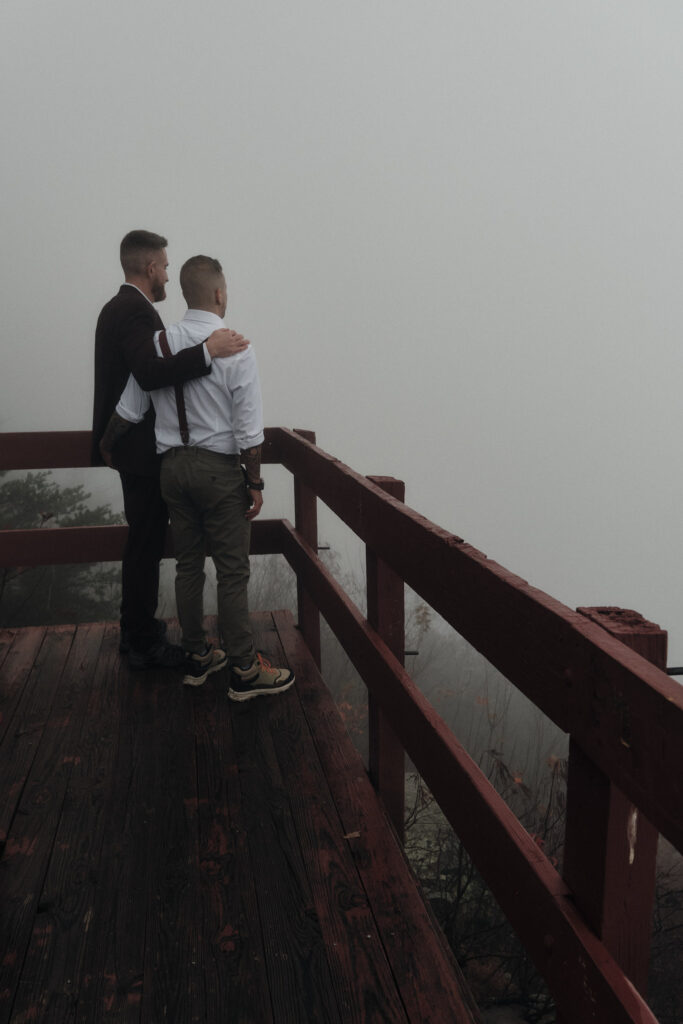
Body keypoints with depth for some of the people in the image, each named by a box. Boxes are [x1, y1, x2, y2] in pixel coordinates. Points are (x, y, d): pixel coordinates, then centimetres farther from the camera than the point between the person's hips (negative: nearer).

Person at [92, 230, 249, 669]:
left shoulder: (117, 308, 14)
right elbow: (151, 373, -34)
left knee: (143, 542, 20)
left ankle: (135, 630, 33)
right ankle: (144, 645, 9)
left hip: (131, 446, 11)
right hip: (144, 450, -11)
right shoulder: (136, 312, -18)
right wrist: (207, 350, -37)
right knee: (147, 545, -2)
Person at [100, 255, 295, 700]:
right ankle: (245, 671, 11)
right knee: (232, 572, 2)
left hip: (173, 466, 6)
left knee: (188, 565, 15)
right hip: (220, 468, -5)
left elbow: (128, 412, 7)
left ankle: (197, 657, 28)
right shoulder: (236, 349, -12)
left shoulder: (157, 345, 2)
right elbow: (248, 430, -14)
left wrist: (107, 446, 25)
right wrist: (255, 483, -4)